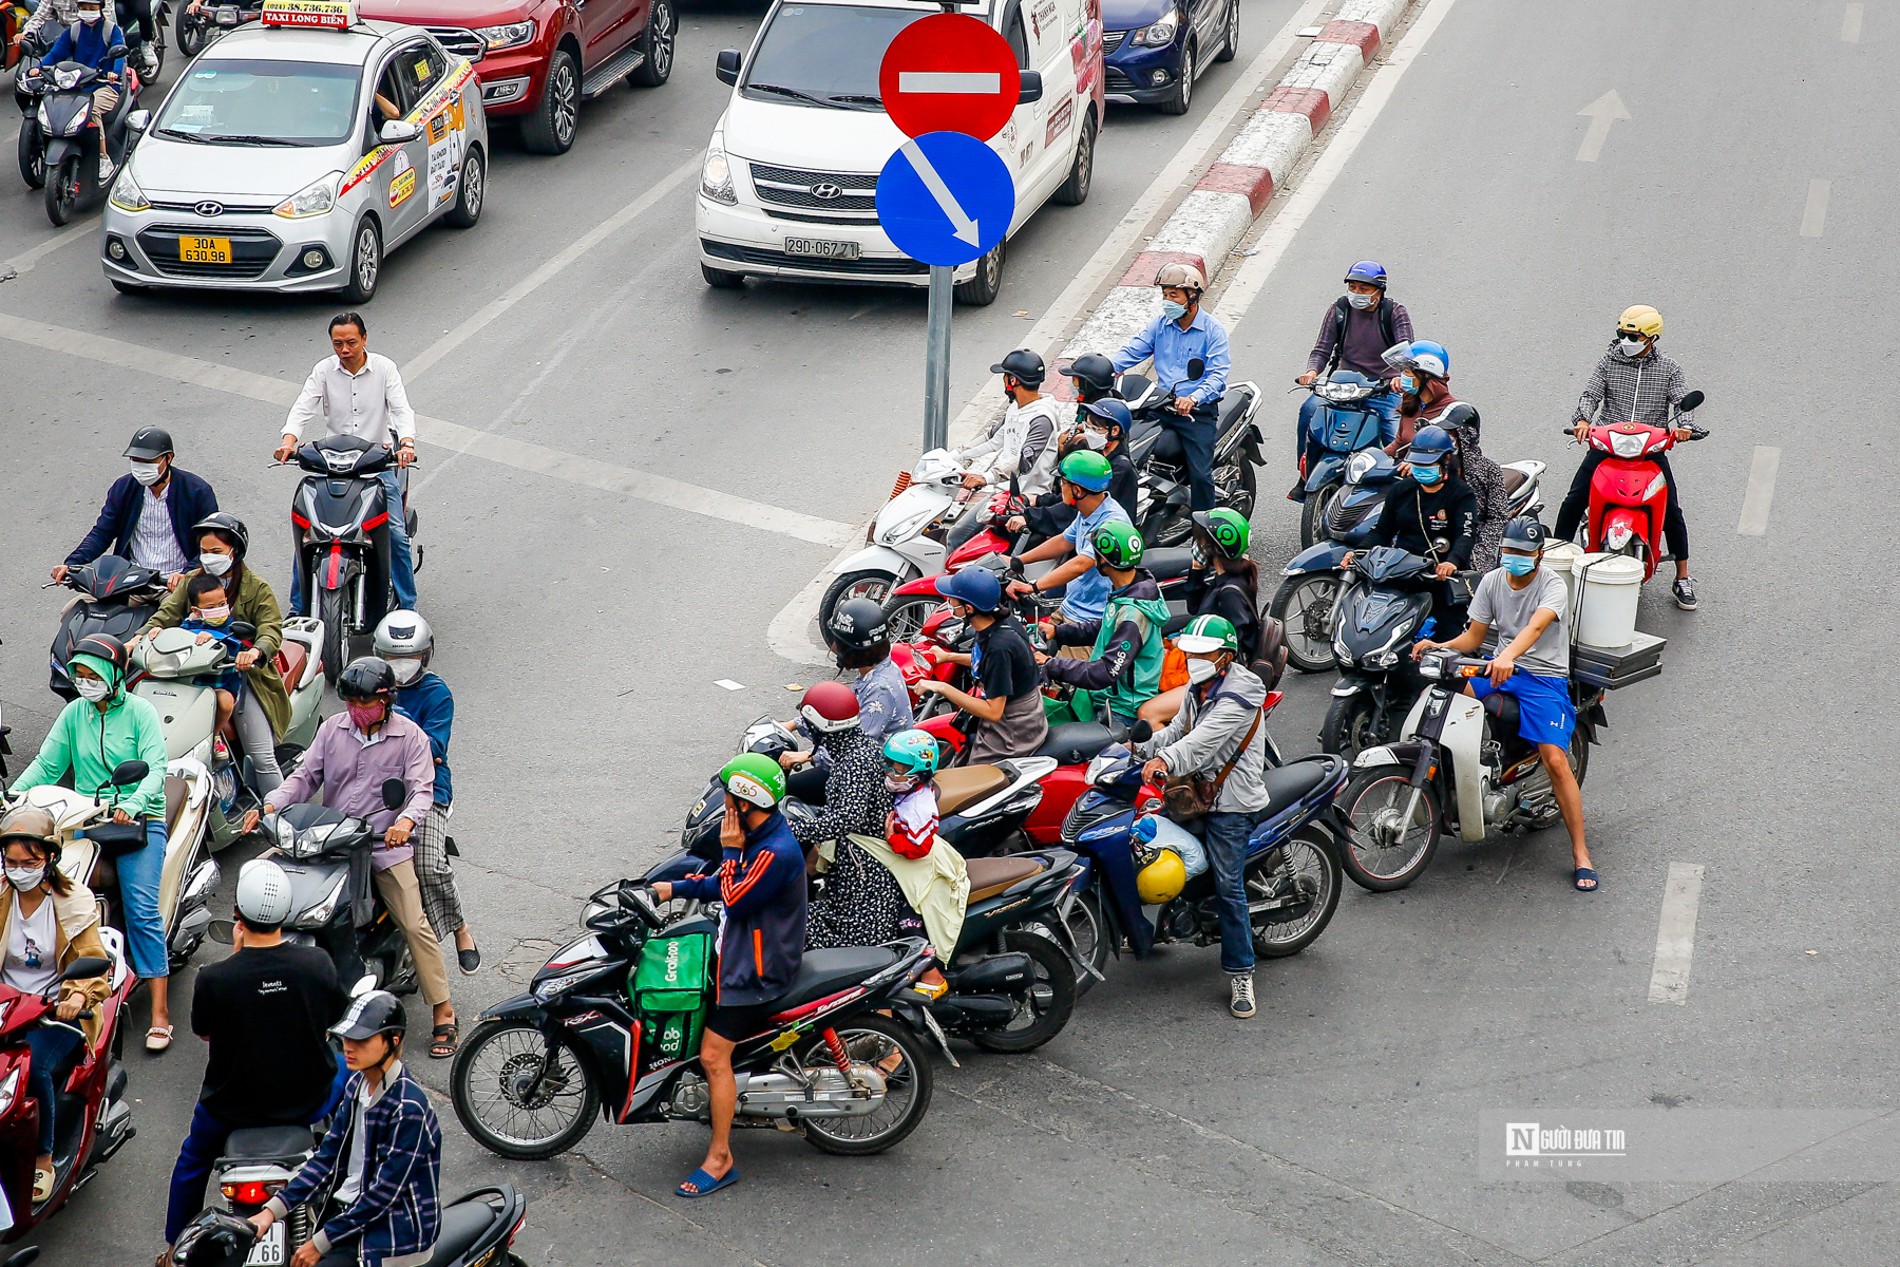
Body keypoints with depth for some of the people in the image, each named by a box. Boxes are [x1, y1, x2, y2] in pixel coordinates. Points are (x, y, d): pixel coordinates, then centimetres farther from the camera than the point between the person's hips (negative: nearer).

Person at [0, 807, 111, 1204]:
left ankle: (43, 1159, -11)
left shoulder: (75, 903, -2)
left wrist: (79, 996, -31)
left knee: (35, 1066, -29)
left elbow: (94, 964, -9)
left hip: (58, 1011, -3)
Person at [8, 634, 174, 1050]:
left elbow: (155, 768, -11)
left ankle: (159, 1011, -20)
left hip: (139, 820, -5)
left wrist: (133, 804, -29)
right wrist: (14, 794, -12)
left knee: (141, 908, -18)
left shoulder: (140, 712, -1)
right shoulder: (73, 714, 11)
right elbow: (46, 764, 6)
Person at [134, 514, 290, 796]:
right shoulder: (192, 581, 16)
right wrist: (140, 637, -17)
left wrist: (255, 651, -33)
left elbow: (271, 629, -10)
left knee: (262, 758, -11)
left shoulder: (256, 588, 4)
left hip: (242, 674, -3)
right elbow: (168, 613, 3)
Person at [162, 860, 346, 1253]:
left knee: (193, 1159, 31)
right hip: (308, 1102, 1)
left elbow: (204, 1032, -4)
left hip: (233, 1108, -1)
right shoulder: (318, 964, -21)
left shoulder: (212, 979, -26)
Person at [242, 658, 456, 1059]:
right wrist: (270, 806, -9)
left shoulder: (410, 736, -3)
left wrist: (406, 820, -33)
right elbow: (306, 776, 8)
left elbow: (422, 789, -11)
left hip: (386, 843, -4)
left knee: (415, 924, -13)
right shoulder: (332, 729, 8)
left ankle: (444, 1013, -6)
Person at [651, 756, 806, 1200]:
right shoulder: (759, 837, 5)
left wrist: (730, 851, -17)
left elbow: (735, 901, -24)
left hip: (756, 970, -11)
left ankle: (720, 1160, -7)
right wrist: (674, 888, 10)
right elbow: (722, 885, 16)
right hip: (738, 951, 11)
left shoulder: (776, 853, -27)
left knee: (713, 1056, -13)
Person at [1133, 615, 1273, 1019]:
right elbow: (1177, 730, 14)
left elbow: (1205, 738, -32)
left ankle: (1240, 973, -3)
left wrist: (1166, 760, -46)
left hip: (1232, 804, -9)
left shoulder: (1240, 693, -18)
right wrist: (1140, 748, -1)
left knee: (1228, 886, -10)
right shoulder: (1198, 688, 14)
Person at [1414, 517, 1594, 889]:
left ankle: (1580, 853, -14)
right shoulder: (1492, 581, 6)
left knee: (1555, 760, -21)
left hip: (1545, 677, -5)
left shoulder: (1552, 586, -12)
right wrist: (1437, 647, -11)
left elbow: (1536, 626, -32)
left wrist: (1508, 656, -51)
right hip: (1502, 668, 5)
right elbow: (1474, 637, 9)